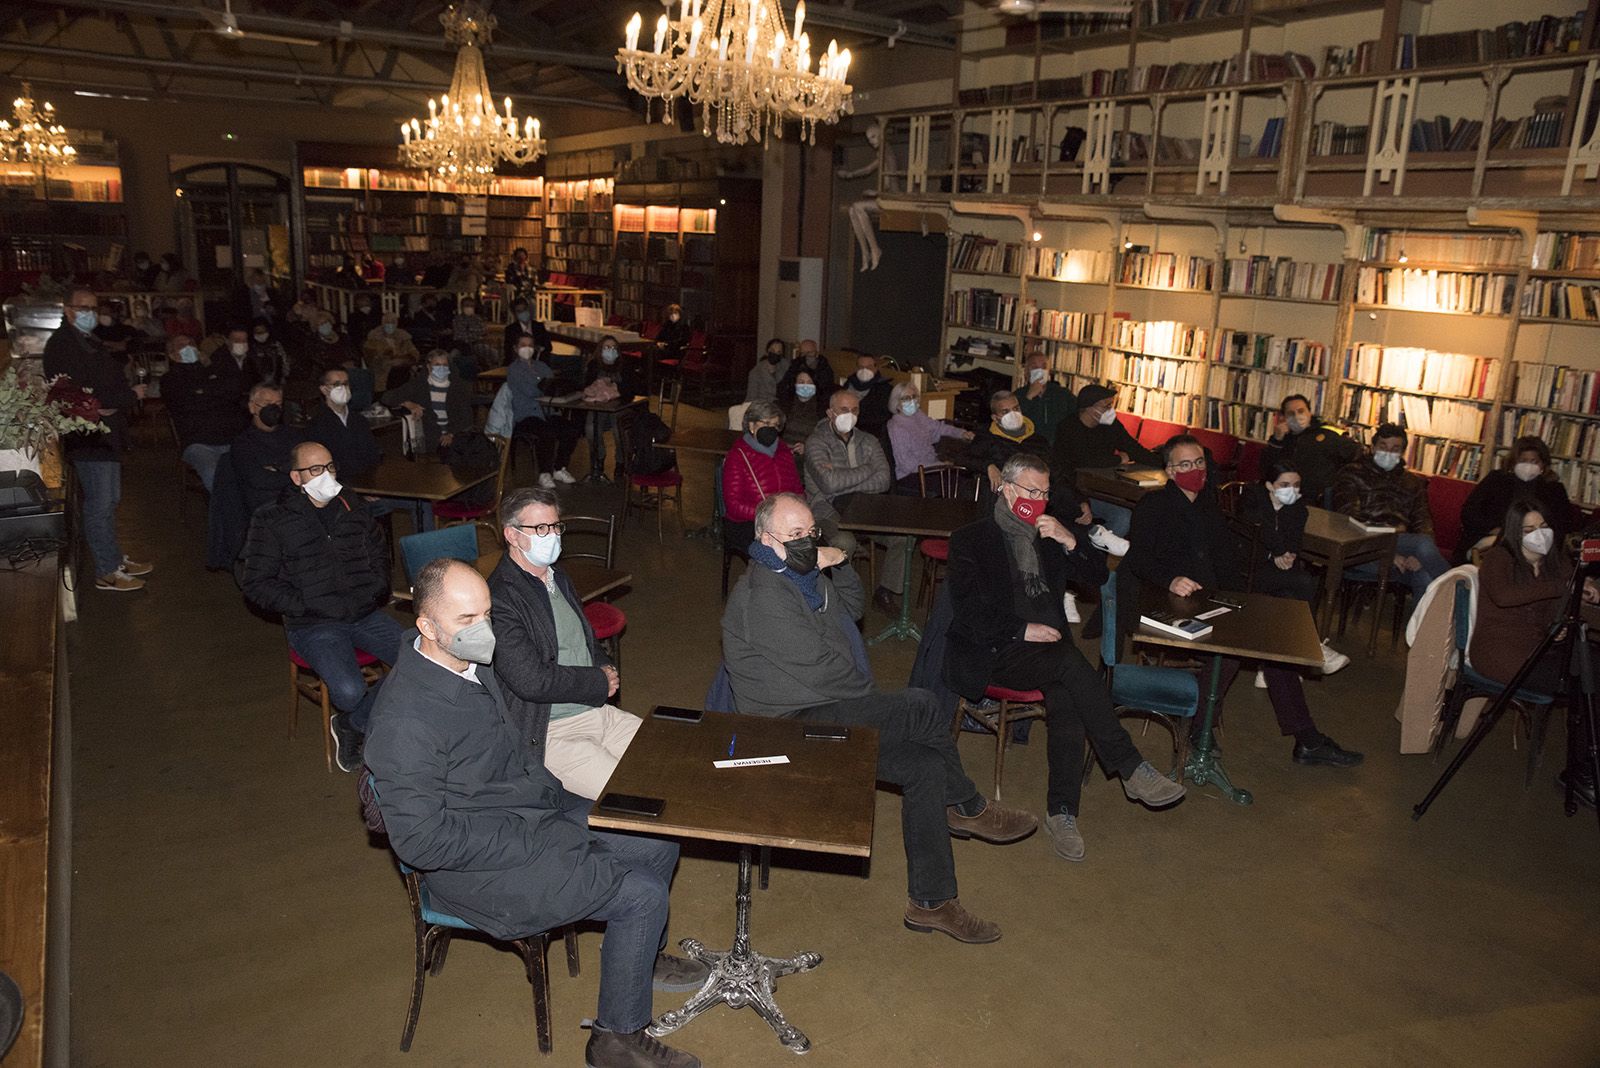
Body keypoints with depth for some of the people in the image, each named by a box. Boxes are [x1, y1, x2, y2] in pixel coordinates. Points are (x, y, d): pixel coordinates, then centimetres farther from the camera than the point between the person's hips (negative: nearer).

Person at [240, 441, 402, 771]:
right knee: (350, 692, -30)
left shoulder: (352, 506, 12)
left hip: (366, 614, 5)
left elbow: (379, 549, 27)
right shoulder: (271, 520, 0)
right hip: (313, 625, -4)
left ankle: (350, 725, 1)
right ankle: (353, 724, 9)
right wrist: (308, 605, -12)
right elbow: (255, 583, -2)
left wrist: (377, 589, 9)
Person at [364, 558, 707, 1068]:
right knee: (642, 894, -15)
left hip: (533, 808, 9)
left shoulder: (473, 662, 0)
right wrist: (529, 842, -22)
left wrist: (551, 792, 5)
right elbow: (420, 839, -27)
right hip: (479, 864, -9)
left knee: (659, 843, 10)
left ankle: (642, 955, 36)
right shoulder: (404, 719, -29)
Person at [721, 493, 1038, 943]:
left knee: (925, 766, -7)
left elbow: (853, 609, 25)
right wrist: (874, 697, -5)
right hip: (798, 723, -10)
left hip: (831, 709, 10)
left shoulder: (803, 573, 12)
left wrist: (840, 566, 5)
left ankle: (931, 902, 7)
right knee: (923, 708, -20)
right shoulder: (762, 596, -20)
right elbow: (818, 670, -21)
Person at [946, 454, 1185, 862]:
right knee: (1072, 664, -31)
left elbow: (1097, 577, 13)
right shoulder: (971, 539, 4)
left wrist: (1070, 541, -4)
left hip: (1047, 646, 5)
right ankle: (1131, 769, -24)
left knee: (1067, 702, -27)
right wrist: (1022, 630, -15)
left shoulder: (1050, 536, 20)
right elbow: (967, 609, -6)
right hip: (995, 654, -5)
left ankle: (1061, 813, -21)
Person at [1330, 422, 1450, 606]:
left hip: (1401, 547, 4)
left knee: (1424, 579, -31)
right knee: (1424, 543, -30)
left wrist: (1418, 554, -12)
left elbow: (1423, 521, 13)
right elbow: (1348, 519, -3)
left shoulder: (1413, 483, 26)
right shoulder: (1351, 474, 12)